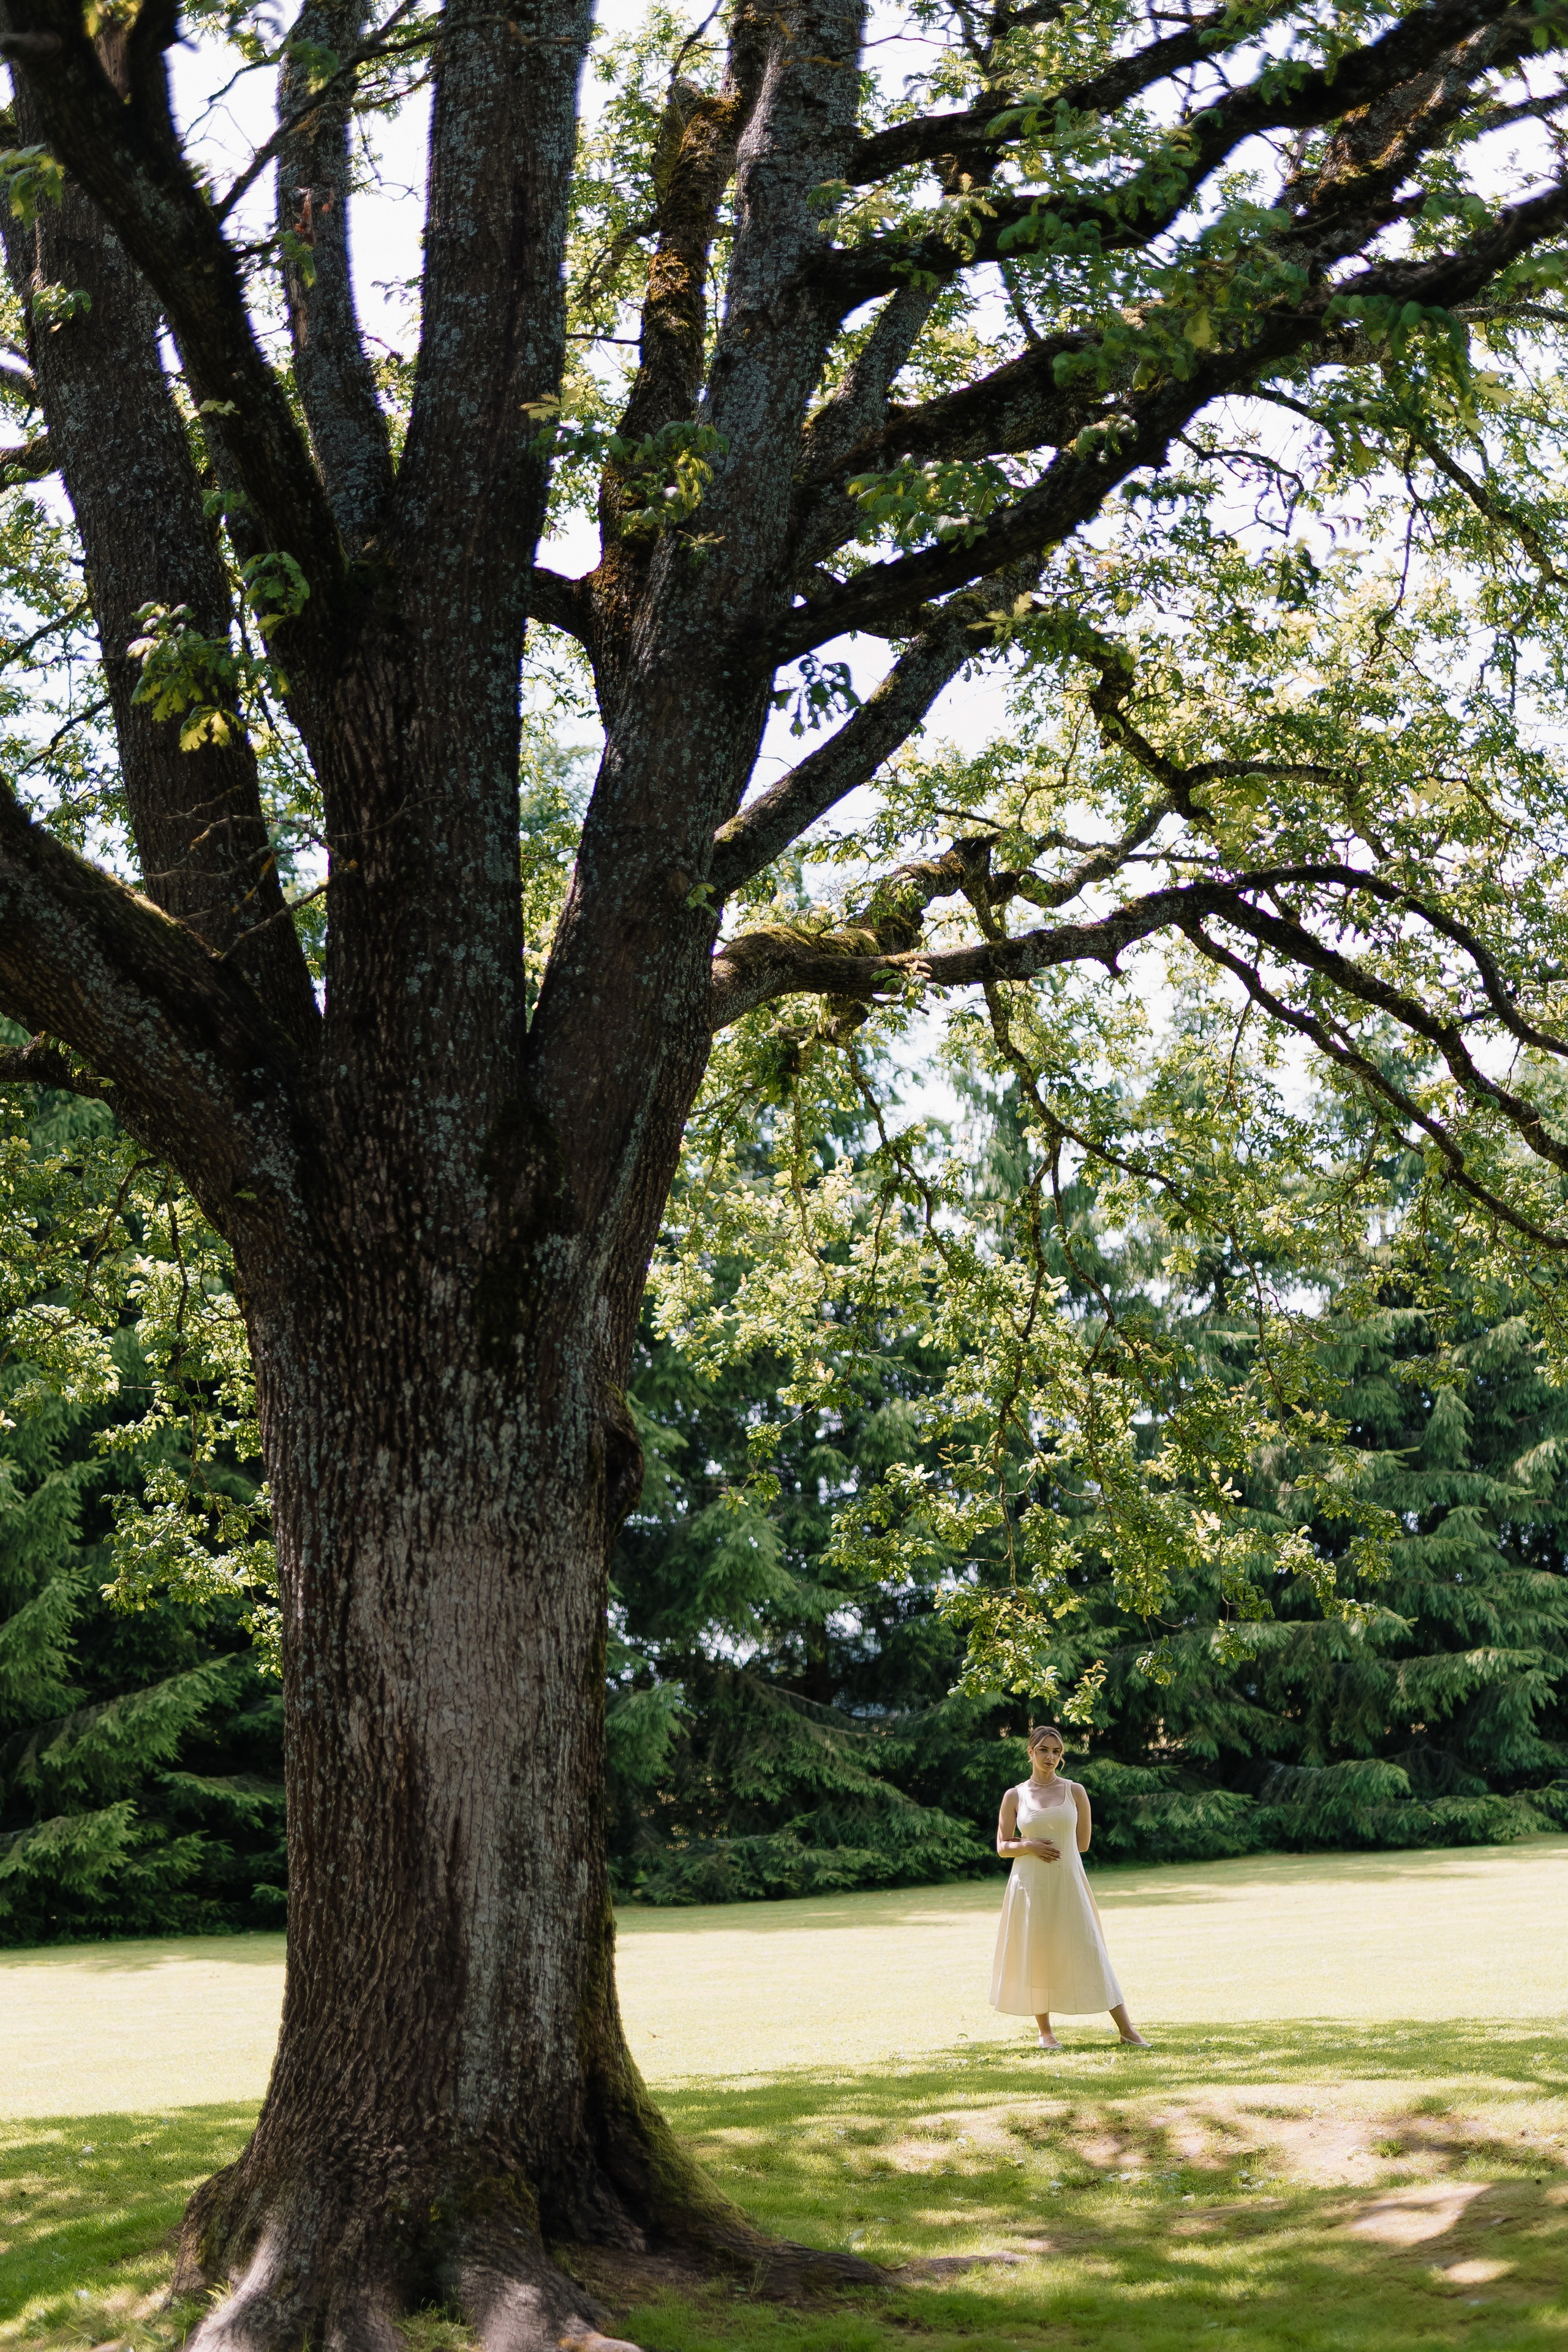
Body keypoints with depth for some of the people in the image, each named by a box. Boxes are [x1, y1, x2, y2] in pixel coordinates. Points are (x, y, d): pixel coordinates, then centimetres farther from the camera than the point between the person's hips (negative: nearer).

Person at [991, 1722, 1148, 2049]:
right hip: (1030, 1885, 1)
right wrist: (1028, 1846, -12)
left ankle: (1126, 2027, 2)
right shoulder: (1014, 1796, 3)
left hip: (1068, 1882, 0)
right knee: (1035, 1954, 3)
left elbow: (1082, 1843, 8)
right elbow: (1002, 1847, 5)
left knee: (1087, 1951, -2)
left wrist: (1053, 1847, 1)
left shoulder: (1075, 1792, 3)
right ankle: (1045, 2031, 15)